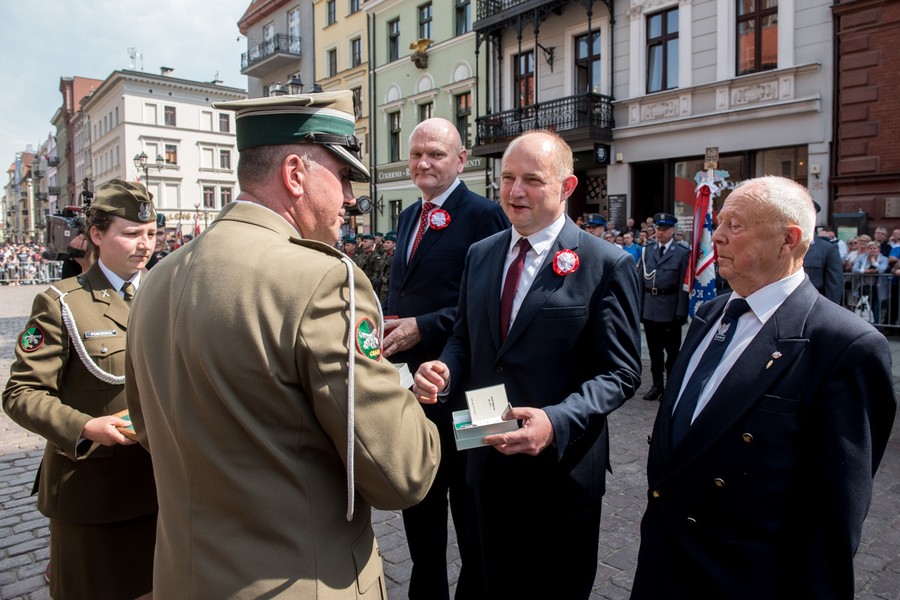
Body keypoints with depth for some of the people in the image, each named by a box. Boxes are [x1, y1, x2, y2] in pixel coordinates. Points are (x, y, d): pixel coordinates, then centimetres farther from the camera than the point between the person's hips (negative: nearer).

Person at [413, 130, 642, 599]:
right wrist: (444, 370, -10)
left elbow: (621, 372, -13)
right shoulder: (480, 254, 5)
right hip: (487, 460, 5)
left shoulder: (607, 265, -11)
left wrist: (556, 422, -28)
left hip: (561, 468, -4)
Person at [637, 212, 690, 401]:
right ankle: (657, 385, 25)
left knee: (672, 350, 7)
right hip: (649, 307, 4)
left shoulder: (682, 253, -3)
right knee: (654, 349, 13)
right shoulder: (647, 250, 8)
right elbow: (640, 279, 7)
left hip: (670, 309, -4)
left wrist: (681, 312, -12)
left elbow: (684, 285, -7)